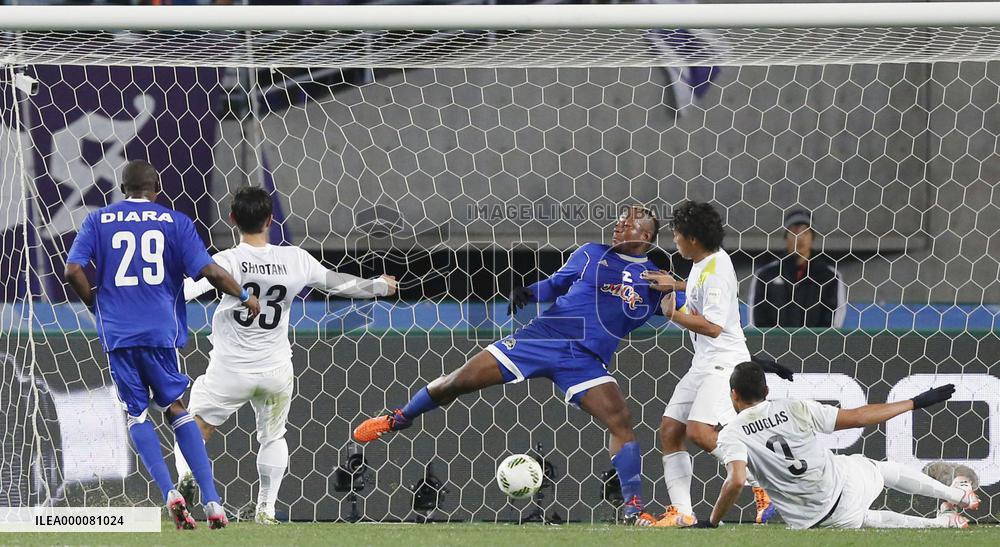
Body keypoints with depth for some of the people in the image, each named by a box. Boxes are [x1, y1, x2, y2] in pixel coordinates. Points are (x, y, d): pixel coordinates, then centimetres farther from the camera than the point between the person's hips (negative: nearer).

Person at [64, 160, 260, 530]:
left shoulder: (99, 221, 7)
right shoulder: (175, 221, 5)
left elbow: (73, 270, -5)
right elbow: (208, 270, -5)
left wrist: (95, 302, 13)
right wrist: (244, 296, 11)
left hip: (118, 333, 0)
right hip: (161, 332, 0)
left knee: (136, 413, 10)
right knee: (177, 410, 11)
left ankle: (169, 492, -11)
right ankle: (211, 501, 1)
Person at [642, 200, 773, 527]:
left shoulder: (715, 271, -20)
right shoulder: (704, 262, 10)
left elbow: (713, 326, -27)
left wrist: (674, 315, -20)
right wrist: (674, 284, 33)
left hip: (724, 361, -10)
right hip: (703, 363, 10)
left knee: (699, 432, -25)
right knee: (669, 431, 5)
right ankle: (681, 513, 4)